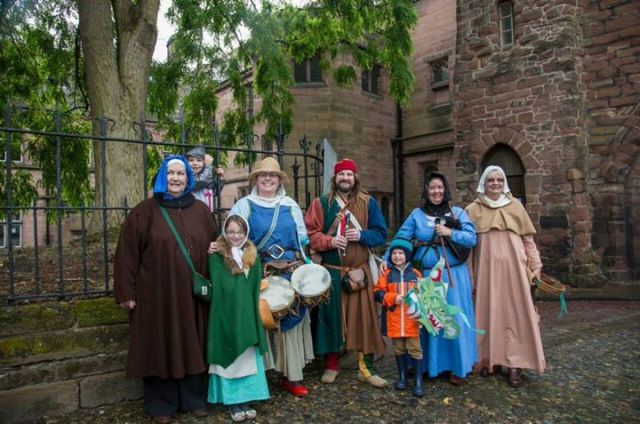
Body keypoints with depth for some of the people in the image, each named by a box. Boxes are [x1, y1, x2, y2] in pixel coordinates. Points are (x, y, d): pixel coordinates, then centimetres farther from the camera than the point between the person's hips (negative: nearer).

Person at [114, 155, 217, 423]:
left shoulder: (201, 211, 8)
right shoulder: (145, 211, -2)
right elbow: (127, 252, -4)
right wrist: (126, 292, -7)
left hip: (193, 294, 3)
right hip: (157, 293, -2)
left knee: (192, 346, 12)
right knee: (161, 347, 7)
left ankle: (194, 399, 28)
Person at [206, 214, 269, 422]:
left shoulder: (253, 257, 6)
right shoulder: (216, 258, -6)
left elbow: (255, 288, 7)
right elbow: (219, 287, -10)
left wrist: (252, 311, -1)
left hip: (247, 315, 4)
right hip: (225, 315, -4)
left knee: (247, 358, 11)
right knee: (228, 358, 6)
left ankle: (245, 399, 24)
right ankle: (232, 401, 19)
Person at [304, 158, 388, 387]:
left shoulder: (368, 203, 6)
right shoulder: (321, 203, 3)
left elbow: (381, 233, 5)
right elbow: (310, 233, -1)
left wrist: (362, 235, -13)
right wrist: (329, 241, -18)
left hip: (361, 271, 1)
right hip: (331, 271, -1)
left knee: (364, 317, 2)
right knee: (331, 317, 6)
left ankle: (366, 367, 13)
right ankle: (331, 364, 21)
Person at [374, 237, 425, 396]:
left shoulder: (416, 274, 3)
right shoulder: (387, 273, 2)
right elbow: (378, 293, -2)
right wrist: (393, 298, -15)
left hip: (412, 319, -1)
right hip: (394, 320, 1)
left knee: (415, 349, 1)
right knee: (399, 349, 14)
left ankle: (418, 381, 12)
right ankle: (402, 376, 30)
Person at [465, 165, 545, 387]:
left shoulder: (515, 205, 9)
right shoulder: (473, 209, 6)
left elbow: (528, 238, 10)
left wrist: (536, 265, 5)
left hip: (513, 266, 1)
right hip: (486, 268, 0)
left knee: (514, 311, 0)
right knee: (488, 310, 3)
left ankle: (514, 363, 5)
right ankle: (489, 359, 14)